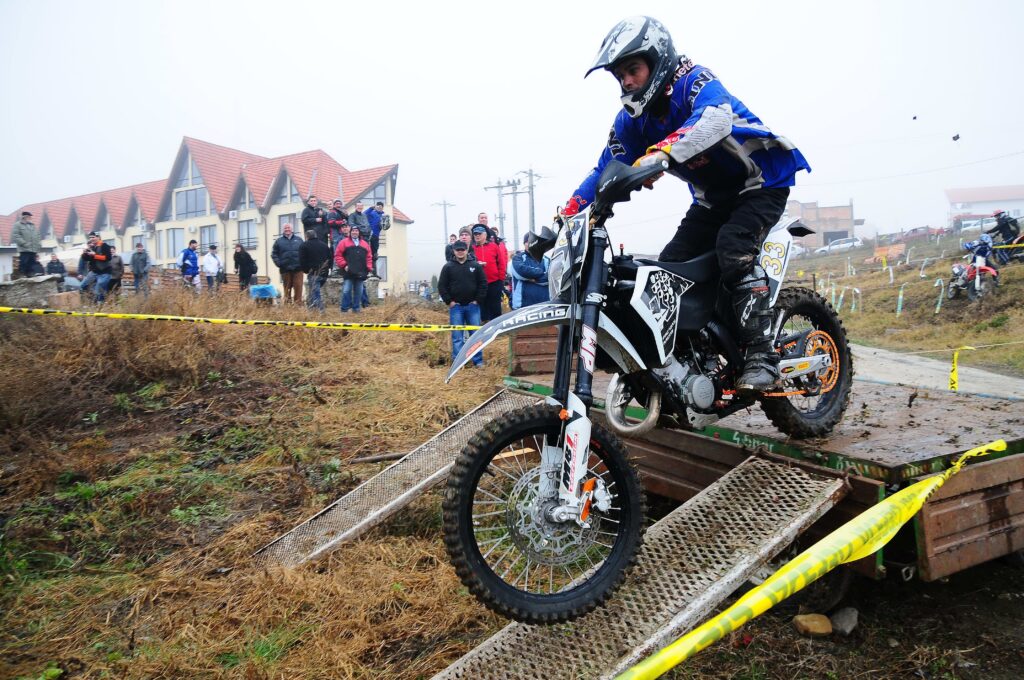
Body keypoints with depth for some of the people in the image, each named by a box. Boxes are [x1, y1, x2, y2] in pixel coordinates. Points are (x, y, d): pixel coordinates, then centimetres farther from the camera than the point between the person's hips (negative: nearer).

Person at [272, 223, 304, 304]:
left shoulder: (299, 240, 12)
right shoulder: (279, 241, 10)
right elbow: (274, 254, 6)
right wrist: (278, 263, -7)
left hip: (297, 268, 0)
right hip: (285, 269, 0)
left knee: (298, 287, -6)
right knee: (287, 287, 5)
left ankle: (298, 303, -5)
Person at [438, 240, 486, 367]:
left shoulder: (475, 266, 4)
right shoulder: (448, 267, 2)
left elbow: (483, 284, 3)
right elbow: (441, 286, 1)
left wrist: (478, 300, -4)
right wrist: (449, 301, -5)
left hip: (472, 306, 1)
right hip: (455, 306, -1)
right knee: (457, 336, 1)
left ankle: (478, 361, 10)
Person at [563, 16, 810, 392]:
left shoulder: (694, 81, -22)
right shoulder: (631, 119, 0)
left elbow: (715, 119, -45)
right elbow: (605, 171, 0)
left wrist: (661, 151, -61)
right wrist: (567, 212, -14)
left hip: (762, 182, -7)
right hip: (711, 199, 7)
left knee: (733, 247, -33)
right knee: (668, 267, -5)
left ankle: (761, 355, -29)